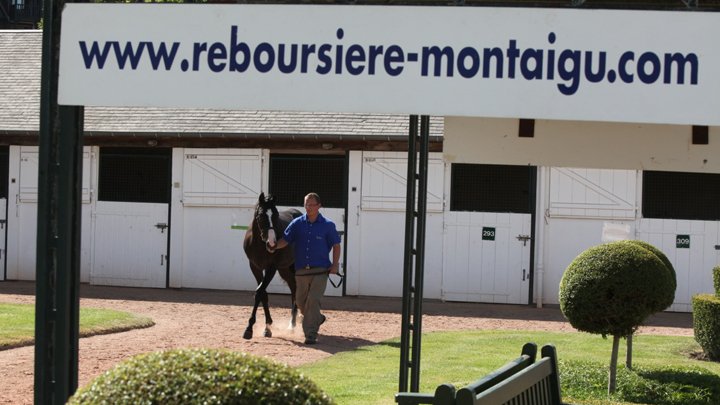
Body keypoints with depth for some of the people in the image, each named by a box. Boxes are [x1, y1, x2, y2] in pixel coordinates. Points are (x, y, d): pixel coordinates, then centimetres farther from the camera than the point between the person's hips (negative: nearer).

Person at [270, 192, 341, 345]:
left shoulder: (328, 225, -1)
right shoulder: (297, 223, 3)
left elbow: (336, 245, 4)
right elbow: (285, 240, 0)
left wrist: (335, 264, -6)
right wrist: (274, 246, -20)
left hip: (320, 270, -4)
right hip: (301, 270, 4)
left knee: (313, 300, -14)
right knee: (301, 302, 14)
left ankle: (311, 333, -10)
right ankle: (317, 318, 41)